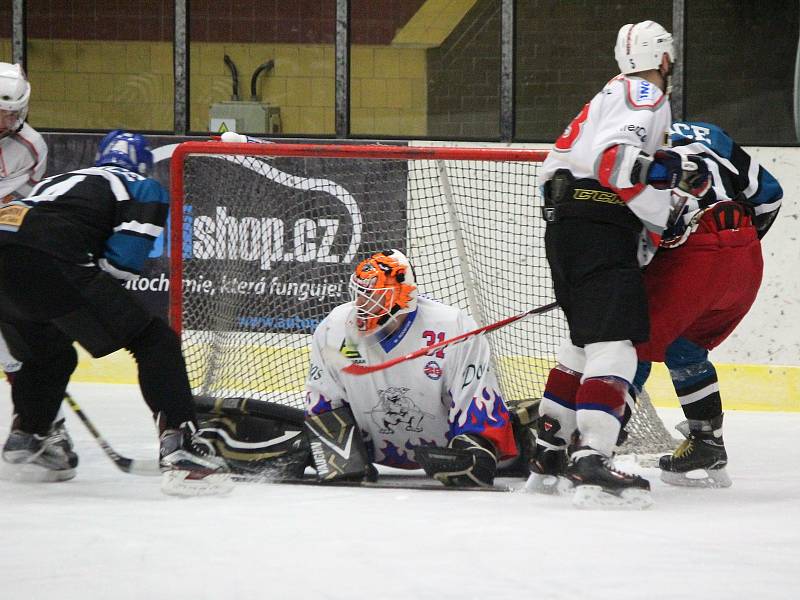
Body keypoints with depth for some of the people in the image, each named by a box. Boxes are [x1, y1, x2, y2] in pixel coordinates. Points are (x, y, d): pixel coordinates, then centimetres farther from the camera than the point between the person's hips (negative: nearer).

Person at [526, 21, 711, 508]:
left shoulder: (610, 96, 26)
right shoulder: (647, 95, -5)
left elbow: (556, 165, 27)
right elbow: (615, 158, -21)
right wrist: (674, 171, -25)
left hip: (565, 221, 10)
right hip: (602, 228, -10)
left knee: (585, 339, 20)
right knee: (613, 341, -17)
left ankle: (548, 457, 22)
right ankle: (592, 462, -30)